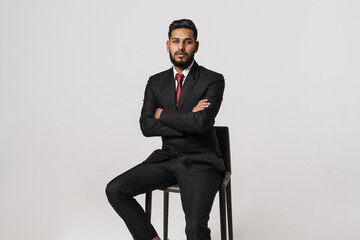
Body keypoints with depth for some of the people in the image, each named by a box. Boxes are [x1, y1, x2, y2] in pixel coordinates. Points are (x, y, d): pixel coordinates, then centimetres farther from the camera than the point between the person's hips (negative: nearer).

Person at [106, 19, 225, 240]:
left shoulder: (214, 80, -5)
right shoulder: (156, 82, 8)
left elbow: (202, 123, -21)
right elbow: (146, 126, -3)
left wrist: (163, 114, -7)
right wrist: (188, 120, -12)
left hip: (200, 162, -4)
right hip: (167, 158, 5)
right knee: (115, 190, -12)